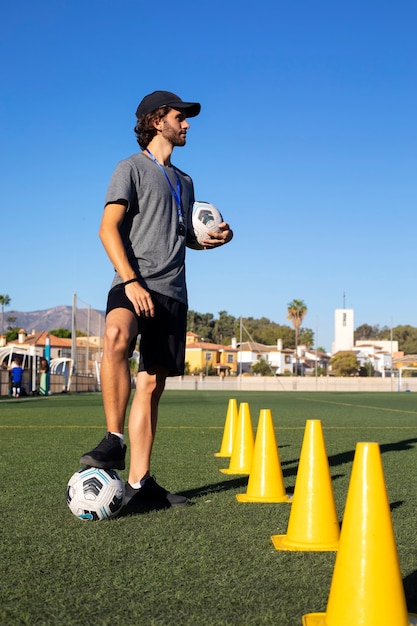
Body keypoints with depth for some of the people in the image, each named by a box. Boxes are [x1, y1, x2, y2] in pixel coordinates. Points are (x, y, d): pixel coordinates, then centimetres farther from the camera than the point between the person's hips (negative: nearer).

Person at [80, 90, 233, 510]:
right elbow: (108, 228, -6)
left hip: (172, 291, 7)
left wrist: (211, 239, 10)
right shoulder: (132, 168, 4)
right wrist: (131, 281, -19)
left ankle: (139, 483, 6)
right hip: (134, 284, -6)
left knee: (152, 384, 3)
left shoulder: (184, 181, 25)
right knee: (116, 336, -38)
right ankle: (114, 440, -28)